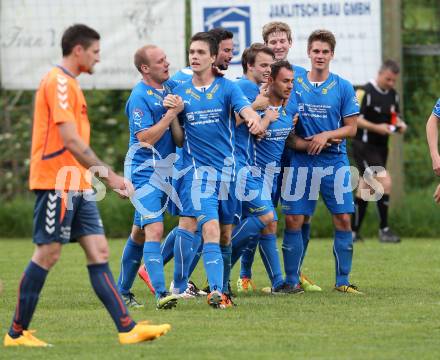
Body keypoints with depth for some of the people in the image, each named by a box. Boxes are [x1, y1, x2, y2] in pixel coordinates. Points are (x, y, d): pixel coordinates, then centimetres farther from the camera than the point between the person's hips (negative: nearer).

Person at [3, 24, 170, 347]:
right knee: (48, 254, -5)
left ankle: (127, 328, -2)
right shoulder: (58, 82, -13)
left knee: (99, 252, 3)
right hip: (56, 183, -10)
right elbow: (70, 140, -20)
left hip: (76, 185, 10)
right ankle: (16, 333, 3)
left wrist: (93, 175, 20)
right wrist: (108, 174, -20)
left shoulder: (69, 83, 19)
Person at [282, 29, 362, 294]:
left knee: (343, 220, -3)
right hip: (301, 161, 0)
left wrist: (326, 135, -12)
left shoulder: (343, 87, 2)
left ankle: (343, 281, 6)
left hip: (334, 160, 0)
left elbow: (351, 128, 2)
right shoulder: (295, 84, 4)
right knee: (293, 221, -2)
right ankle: (291, 281, 7)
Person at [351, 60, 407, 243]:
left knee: (364, 190, 12)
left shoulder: (393, 95, 11)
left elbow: (395, 116, 22)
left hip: (381, 146, 8)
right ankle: (384, 229, -11)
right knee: (385, 182, -18)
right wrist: (376, 127, -24)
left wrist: (399, 125, -2)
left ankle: (353, 231, 19)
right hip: (364, 145, -8)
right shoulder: (365, 92, -14)